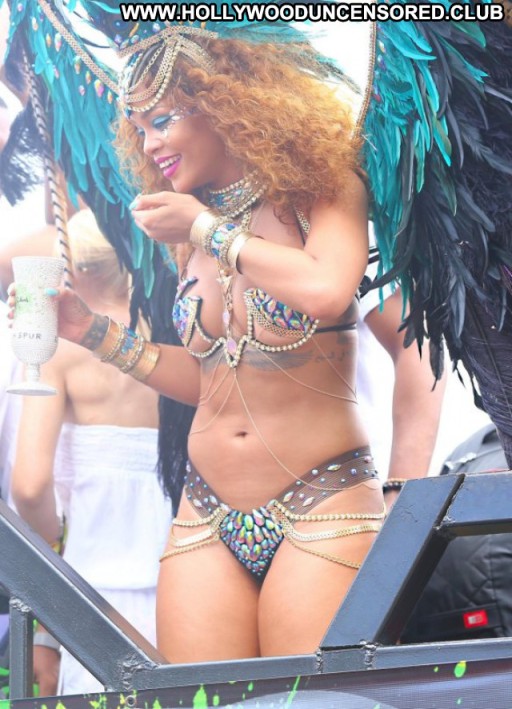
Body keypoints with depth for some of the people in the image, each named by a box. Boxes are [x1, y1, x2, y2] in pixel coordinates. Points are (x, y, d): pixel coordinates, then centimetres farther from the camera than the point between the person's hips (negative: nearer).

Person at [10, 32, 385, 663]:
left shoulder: (324, 190, -3)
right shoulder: (196, 236, 14)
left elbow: (328, 291, -25)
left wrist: (206, 230, -12)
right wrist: (88, 329, 10)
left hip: (320, 511, -5)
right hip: (207, 517, 6)